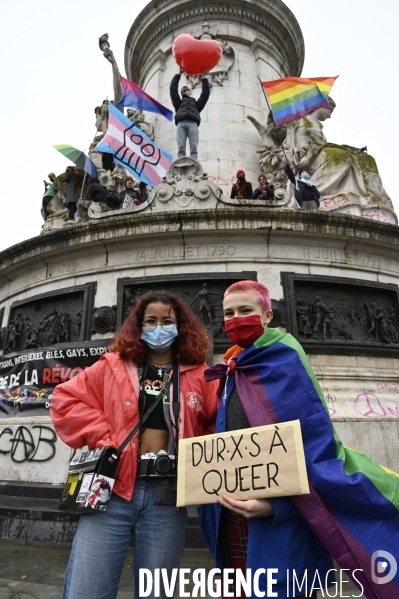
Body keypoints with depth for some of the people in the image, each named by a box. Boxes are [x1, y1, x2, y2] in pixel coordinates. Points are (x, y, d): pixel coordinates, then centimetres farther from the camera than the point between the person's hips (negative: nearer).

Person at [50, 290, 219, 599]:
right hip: (113, 488, 0)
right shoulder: (113, 366, 7)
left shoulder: (199, 375, 5)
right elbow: (66, 400, 7)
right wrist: (101, 438, -4)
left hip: (168, 494, 1)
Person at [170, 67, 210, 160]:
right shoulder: (179, 103, 38)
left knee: (194, 148, -20)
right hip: (181, 124, 0)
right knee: (181, 148, -21)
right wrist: (179, 74, 26)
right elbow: (173, 90, 29)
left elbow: (206, 93, 31)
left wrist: (204, 77, 26)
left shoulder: (196, 103, 39)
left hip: (193, 124, 0)